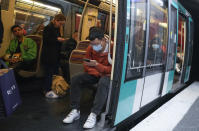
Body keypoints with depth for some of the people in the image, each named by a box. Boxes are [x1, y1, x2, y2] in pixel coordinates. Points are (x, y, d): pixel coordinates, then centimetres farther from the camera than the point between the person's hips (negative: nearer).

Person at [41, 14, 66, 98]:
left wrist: (61, 40, 8)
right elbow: (45, 40, -19)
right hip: (48, 56, -9)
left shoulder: (57, 29, 16)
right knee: (49, 73, -6)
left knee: (55, 72, 11)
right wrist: (57, 39, -21)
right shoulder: (48, 28, -10)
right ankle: (47, 91, 0)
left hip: (55, 55, 9)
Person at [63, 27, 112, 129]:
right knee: (75, 79, -14)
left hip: (108, 75, -5)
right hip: (95, 74, 6)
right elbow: (86, 66, 4)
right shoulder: (90, 48, -6)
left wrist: (97, 65, -33)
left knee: (103, 82, -39)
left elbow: (112, 70, -21)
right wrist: (98, 73, -13)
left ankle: (94, 114, -35)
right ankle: (75, 110, -10)